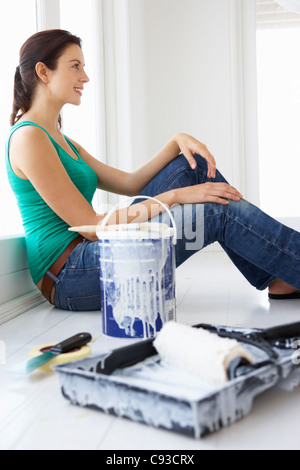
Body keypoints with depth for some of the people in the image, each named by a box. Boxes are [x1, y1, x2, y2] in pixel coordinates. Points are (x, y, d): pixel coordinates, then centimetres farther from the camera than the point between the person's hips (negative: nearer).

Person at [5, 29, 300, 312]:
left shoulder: (60, 140, 18)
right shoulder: (28, 137, -12)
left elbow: (129, 183, 13)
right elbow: (91, 226, -17)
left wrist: (177, 142, -2)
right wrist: (175, 196, -17)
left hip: (88, 254, 9)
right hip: (68, 279, -9)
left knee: (193, 165, 3)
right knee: (218, 212, -16)